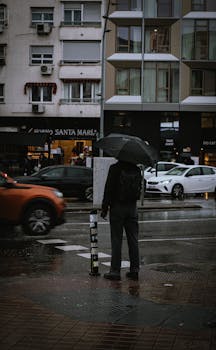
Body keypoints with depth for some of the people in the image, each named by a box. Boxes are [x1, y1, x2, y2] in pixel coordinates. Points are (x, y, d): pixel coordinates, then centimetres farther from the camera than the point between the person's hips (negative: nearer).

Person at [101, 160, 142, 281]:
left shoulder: (115, 168, -11)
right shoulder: (136, 169, 6)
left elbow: (109, 189, -11)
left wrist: (105, 208, -6)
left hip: (117, 207, -5)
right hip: (132, 207, 5)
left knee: (116, 240, 0)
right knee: (133, 239, 9)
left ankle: (115, 270, 1)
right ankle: (134, 269, 12)